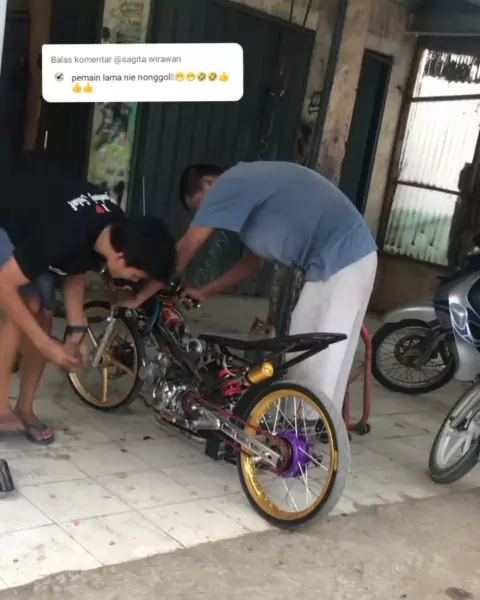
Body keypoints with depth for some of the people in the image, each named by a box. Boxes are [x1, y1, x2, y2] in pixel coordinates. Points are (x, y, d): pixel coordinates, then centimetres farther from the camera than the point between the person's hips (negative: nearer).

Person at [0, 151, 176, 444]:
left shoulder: (117, 228, -19)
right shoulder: (64, 236, -44)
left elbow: (76, 273, -4)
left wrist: (76, 331, -12)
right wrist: (47, 345, -34)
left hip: (32, 216, 7)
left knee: (44, 315, -1)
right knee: (29, 305, -22)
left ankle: (25, 409, 9)